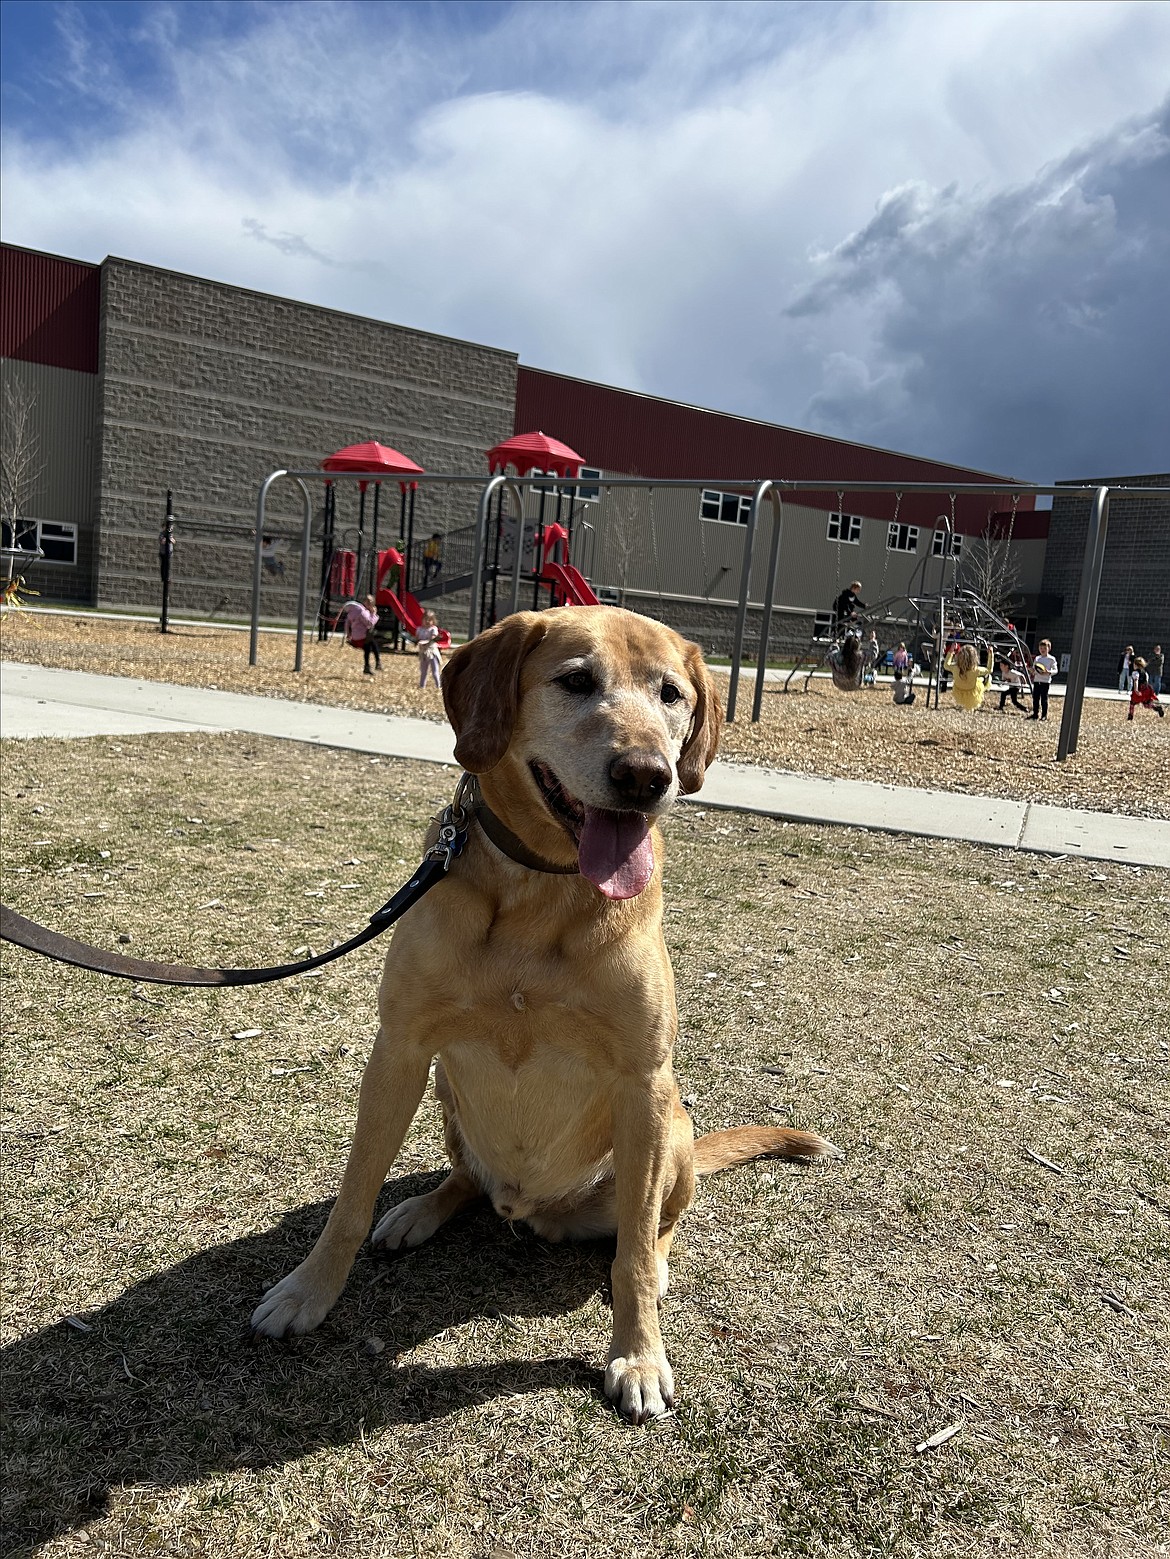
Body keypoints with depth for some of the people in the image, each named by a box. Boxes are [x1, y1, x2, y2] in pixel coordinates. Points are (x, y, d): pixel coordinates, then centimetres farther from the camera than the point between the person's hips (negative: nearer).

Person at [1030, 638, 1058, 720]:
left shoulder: (1051, 659, -2)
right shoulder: (1037, 658, 13)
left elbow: (1055, 670, -4)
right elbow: (1033, 669, 18)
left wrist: (1048, 672, -22)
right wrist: (1033, 671, -6)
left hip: (1046, 681, -5)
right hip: (1036, 680, 5)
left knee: (1044, 698, -3)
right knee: (1035, 698, 5)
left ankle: (1044, 715, 3)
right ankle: (1035, 713, 13)